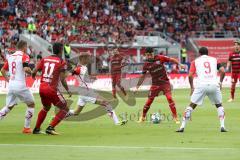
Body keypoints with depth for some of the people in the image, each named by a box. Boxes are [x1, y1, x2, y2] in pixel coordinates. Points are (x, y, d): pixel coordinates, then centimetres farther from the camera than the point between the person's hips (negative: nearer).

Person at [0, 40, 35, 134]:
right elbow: (26, 69, -22)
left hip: (11, 85, 6)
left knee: (8, 107, 18)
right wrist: (31, 72, -2)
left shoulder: (10, 57, 12)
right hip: (20, 86, -6)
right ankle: (26, 128, 9)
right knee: (31, 104, 11)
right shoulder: (24, 56, -7)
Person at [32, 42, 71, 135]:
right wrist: (68, 91, 2)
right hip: (52, 89, -6)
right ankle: (50, 127, -5)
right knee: (65, 109, 6)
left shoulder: (44, 59, 8)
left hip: (42, 88, 6)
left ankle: (36, 129, 30)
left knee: (46, 108, 31)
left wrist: (33, 75, 31)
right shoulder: (61, 62, -6)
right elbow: (62, 80, -12)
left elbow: (34, 72, 6)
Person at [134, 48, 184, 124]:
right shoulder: (146, 65, -2)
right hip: (155, 84, 2)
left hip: (165, 82, -2)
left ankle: (175, 117, -11)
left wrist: (179, 64, -16)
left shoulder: (159, 58, -9)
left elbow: (171, 60, -4)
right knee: (149, 100, 1)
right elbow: (143, 77, 7)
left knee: (169, 98, -17)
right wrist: (137, 87, 5)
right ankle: (143, 117, 20)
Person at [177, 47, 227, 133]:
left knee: (191, 105, 8)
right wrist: (220, 82, 18)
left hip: (201, 85, -1)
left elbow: (190, 75, 5)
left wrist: (192, 87, 14)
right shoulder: (214, 60, 19)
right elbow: (222, 71, 7)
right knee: (219, 105, 20)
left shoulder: (195, 61, 15)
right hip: (214, 85, 1)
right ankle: (222, 126, 7)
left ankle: (182, 126, 1)